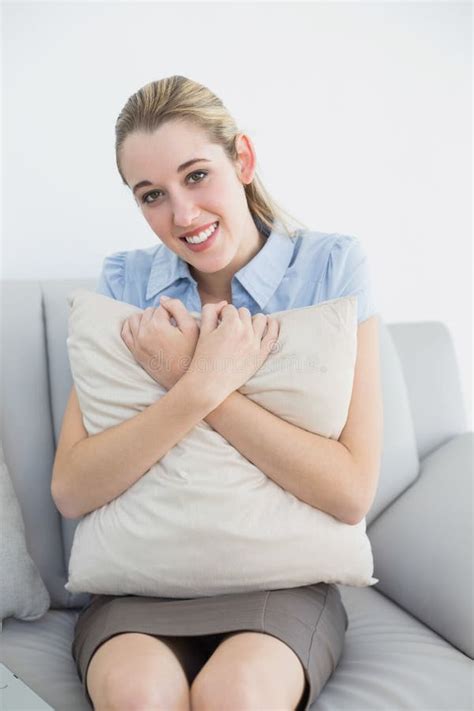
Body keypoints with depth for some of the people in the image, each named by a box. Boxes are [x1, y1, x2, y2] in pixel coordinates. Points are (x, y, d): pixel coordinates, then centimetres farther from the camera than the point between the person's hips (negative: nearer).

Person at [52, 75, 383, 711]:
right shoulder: (125, 283, 1)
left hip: (282, 571, -1)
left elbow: (352, 492, -14)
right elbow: (71, 490, -9)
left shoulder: (331, 266, -5)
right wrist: (206, 385, -21)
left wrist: (189, 378, -17)